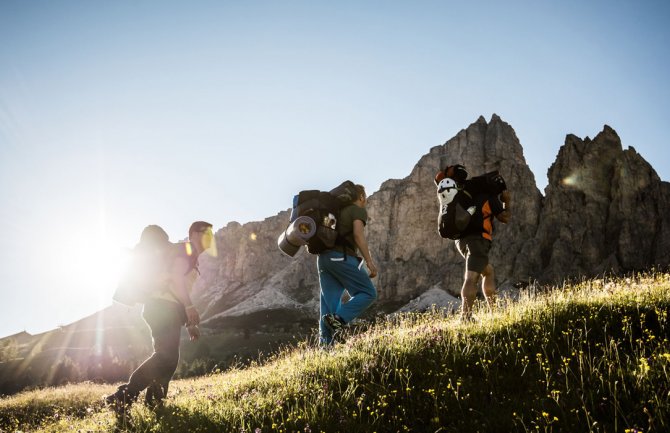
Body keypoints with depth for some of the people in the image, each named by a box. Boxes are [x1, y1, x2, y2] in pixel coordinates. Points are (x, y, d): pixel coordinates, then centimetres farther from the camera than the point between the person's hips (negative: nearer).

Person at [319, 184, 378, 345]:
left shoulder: (340, 211, 28)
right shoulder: (359, 211, 3)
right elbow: (358, 234, -13)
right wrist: (369, 261, -14)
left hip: (324, 258, 8)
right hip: (342, 257, -8)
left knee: (329, 301, 7)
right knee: (368, 293, -2)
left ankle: (325, 344, 0)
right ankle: (338, 319, -18)